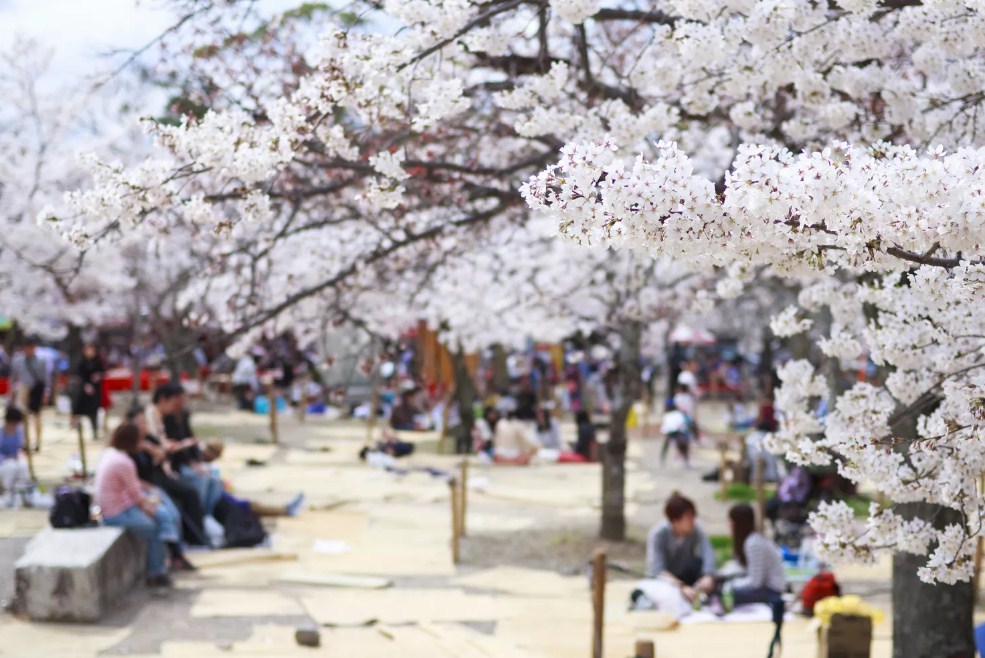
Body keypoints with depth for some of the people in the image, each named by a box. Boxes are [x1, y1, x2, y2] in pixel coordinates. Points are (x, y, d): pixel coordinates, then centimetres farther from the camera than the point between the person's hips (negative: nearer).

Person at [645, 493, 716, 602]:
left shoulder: (696, 531, -17)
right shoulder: (658, 534, -25)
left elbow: (708, 553, -33)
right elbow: (657, 569, -35)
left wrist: (708, 576, -53)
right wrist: (681, 588, -48)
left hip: (683, 576, 2)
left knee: (697, 562, -28)